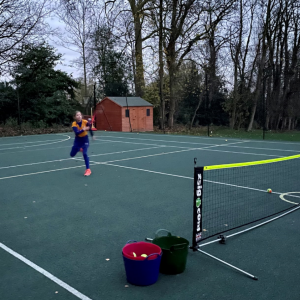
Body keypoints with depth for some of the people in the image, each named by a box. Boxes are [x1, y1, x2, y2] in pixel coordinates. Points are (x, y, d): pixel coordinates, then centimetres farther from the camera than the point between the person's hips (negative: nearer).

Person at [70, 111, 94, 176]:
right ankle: (79, 149, 44)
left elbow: (90, 128, 4)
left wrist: (92, 135, 11)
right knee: (72, 155, 11)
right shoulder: (74, 124, -18)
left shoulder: (85, 122, -17)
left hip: (85, 140, -2)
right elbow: (77, 133, -32)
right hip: (78, 140, 2)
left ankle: (88, 170, -10)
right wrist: (83, 129, -44)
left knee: (85, 154, -19)